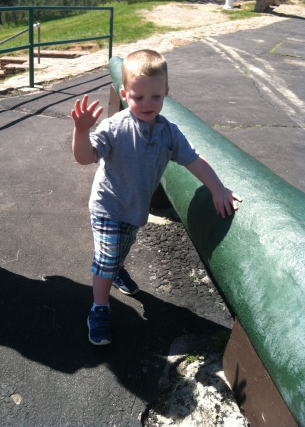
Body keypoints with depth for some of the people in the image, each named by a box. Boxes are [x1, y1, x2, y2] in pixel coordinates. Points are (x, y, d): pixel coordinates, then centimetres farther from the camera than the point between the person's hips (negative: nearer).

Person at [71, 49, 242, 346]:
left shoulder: (169, 132, -10)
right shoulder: (113, 128, -24)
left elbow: (194, 161, -7)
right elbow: (85, 157, -31)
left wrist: (218, 190, -13)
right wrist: (82, 131, -50)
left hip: (136, 208, 5)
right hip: (108, 208, -5)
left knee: (121, 249, 29)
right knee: (107, 260, 1)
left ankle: (116, 270, 62)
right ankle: (99, 311, 21)